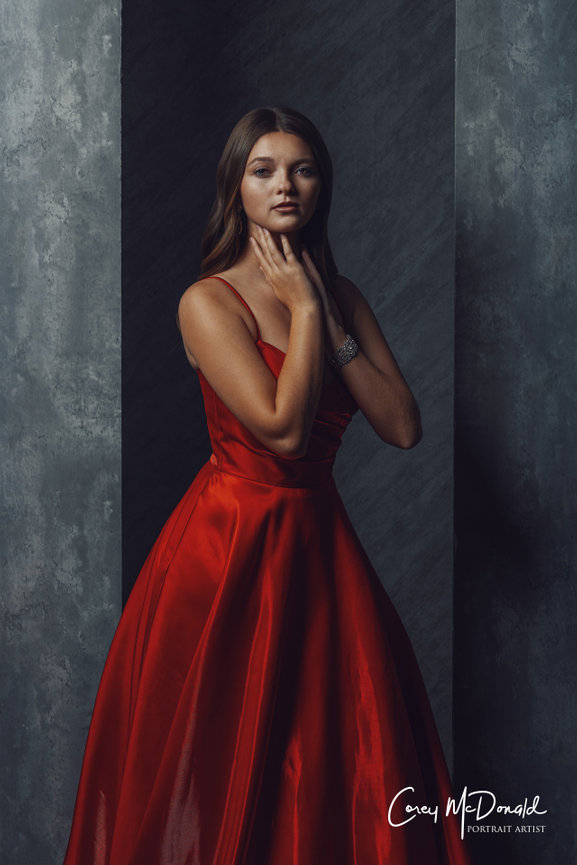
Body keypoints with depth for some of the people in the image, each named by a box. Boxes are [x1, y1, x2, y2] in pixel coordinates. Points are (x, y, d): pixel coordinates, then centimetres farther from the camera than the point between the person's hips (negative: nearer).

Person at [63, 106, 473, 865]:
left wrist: (328, 319, -9)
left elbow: (405, 427, -4)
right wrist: (303, 310, -13)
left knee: (338, 760, 10)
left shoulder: (343, 298, 7)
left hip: (319, 540, 5)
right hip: (232, 542, -5)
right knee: (221, 763, 6)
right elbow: (284, 427, -22)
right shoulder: (209, 301, -10)